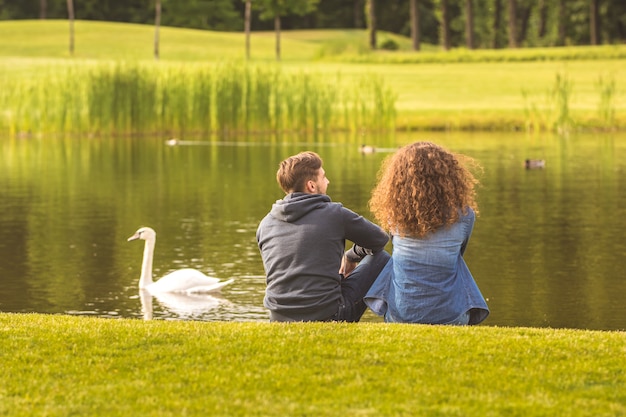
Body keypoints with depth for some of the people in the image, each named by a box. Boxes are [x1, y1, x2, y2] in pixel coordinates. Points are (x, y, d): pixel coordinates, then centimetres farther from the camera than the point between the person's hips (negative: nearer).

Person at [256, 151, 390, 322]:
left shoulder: (265, 224, 8)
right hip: (327, 316, -5)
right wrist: (351, 256, 29)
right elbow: (380, 239, 9)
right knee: (381, 258, 14)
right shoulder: (334, 214, -5)